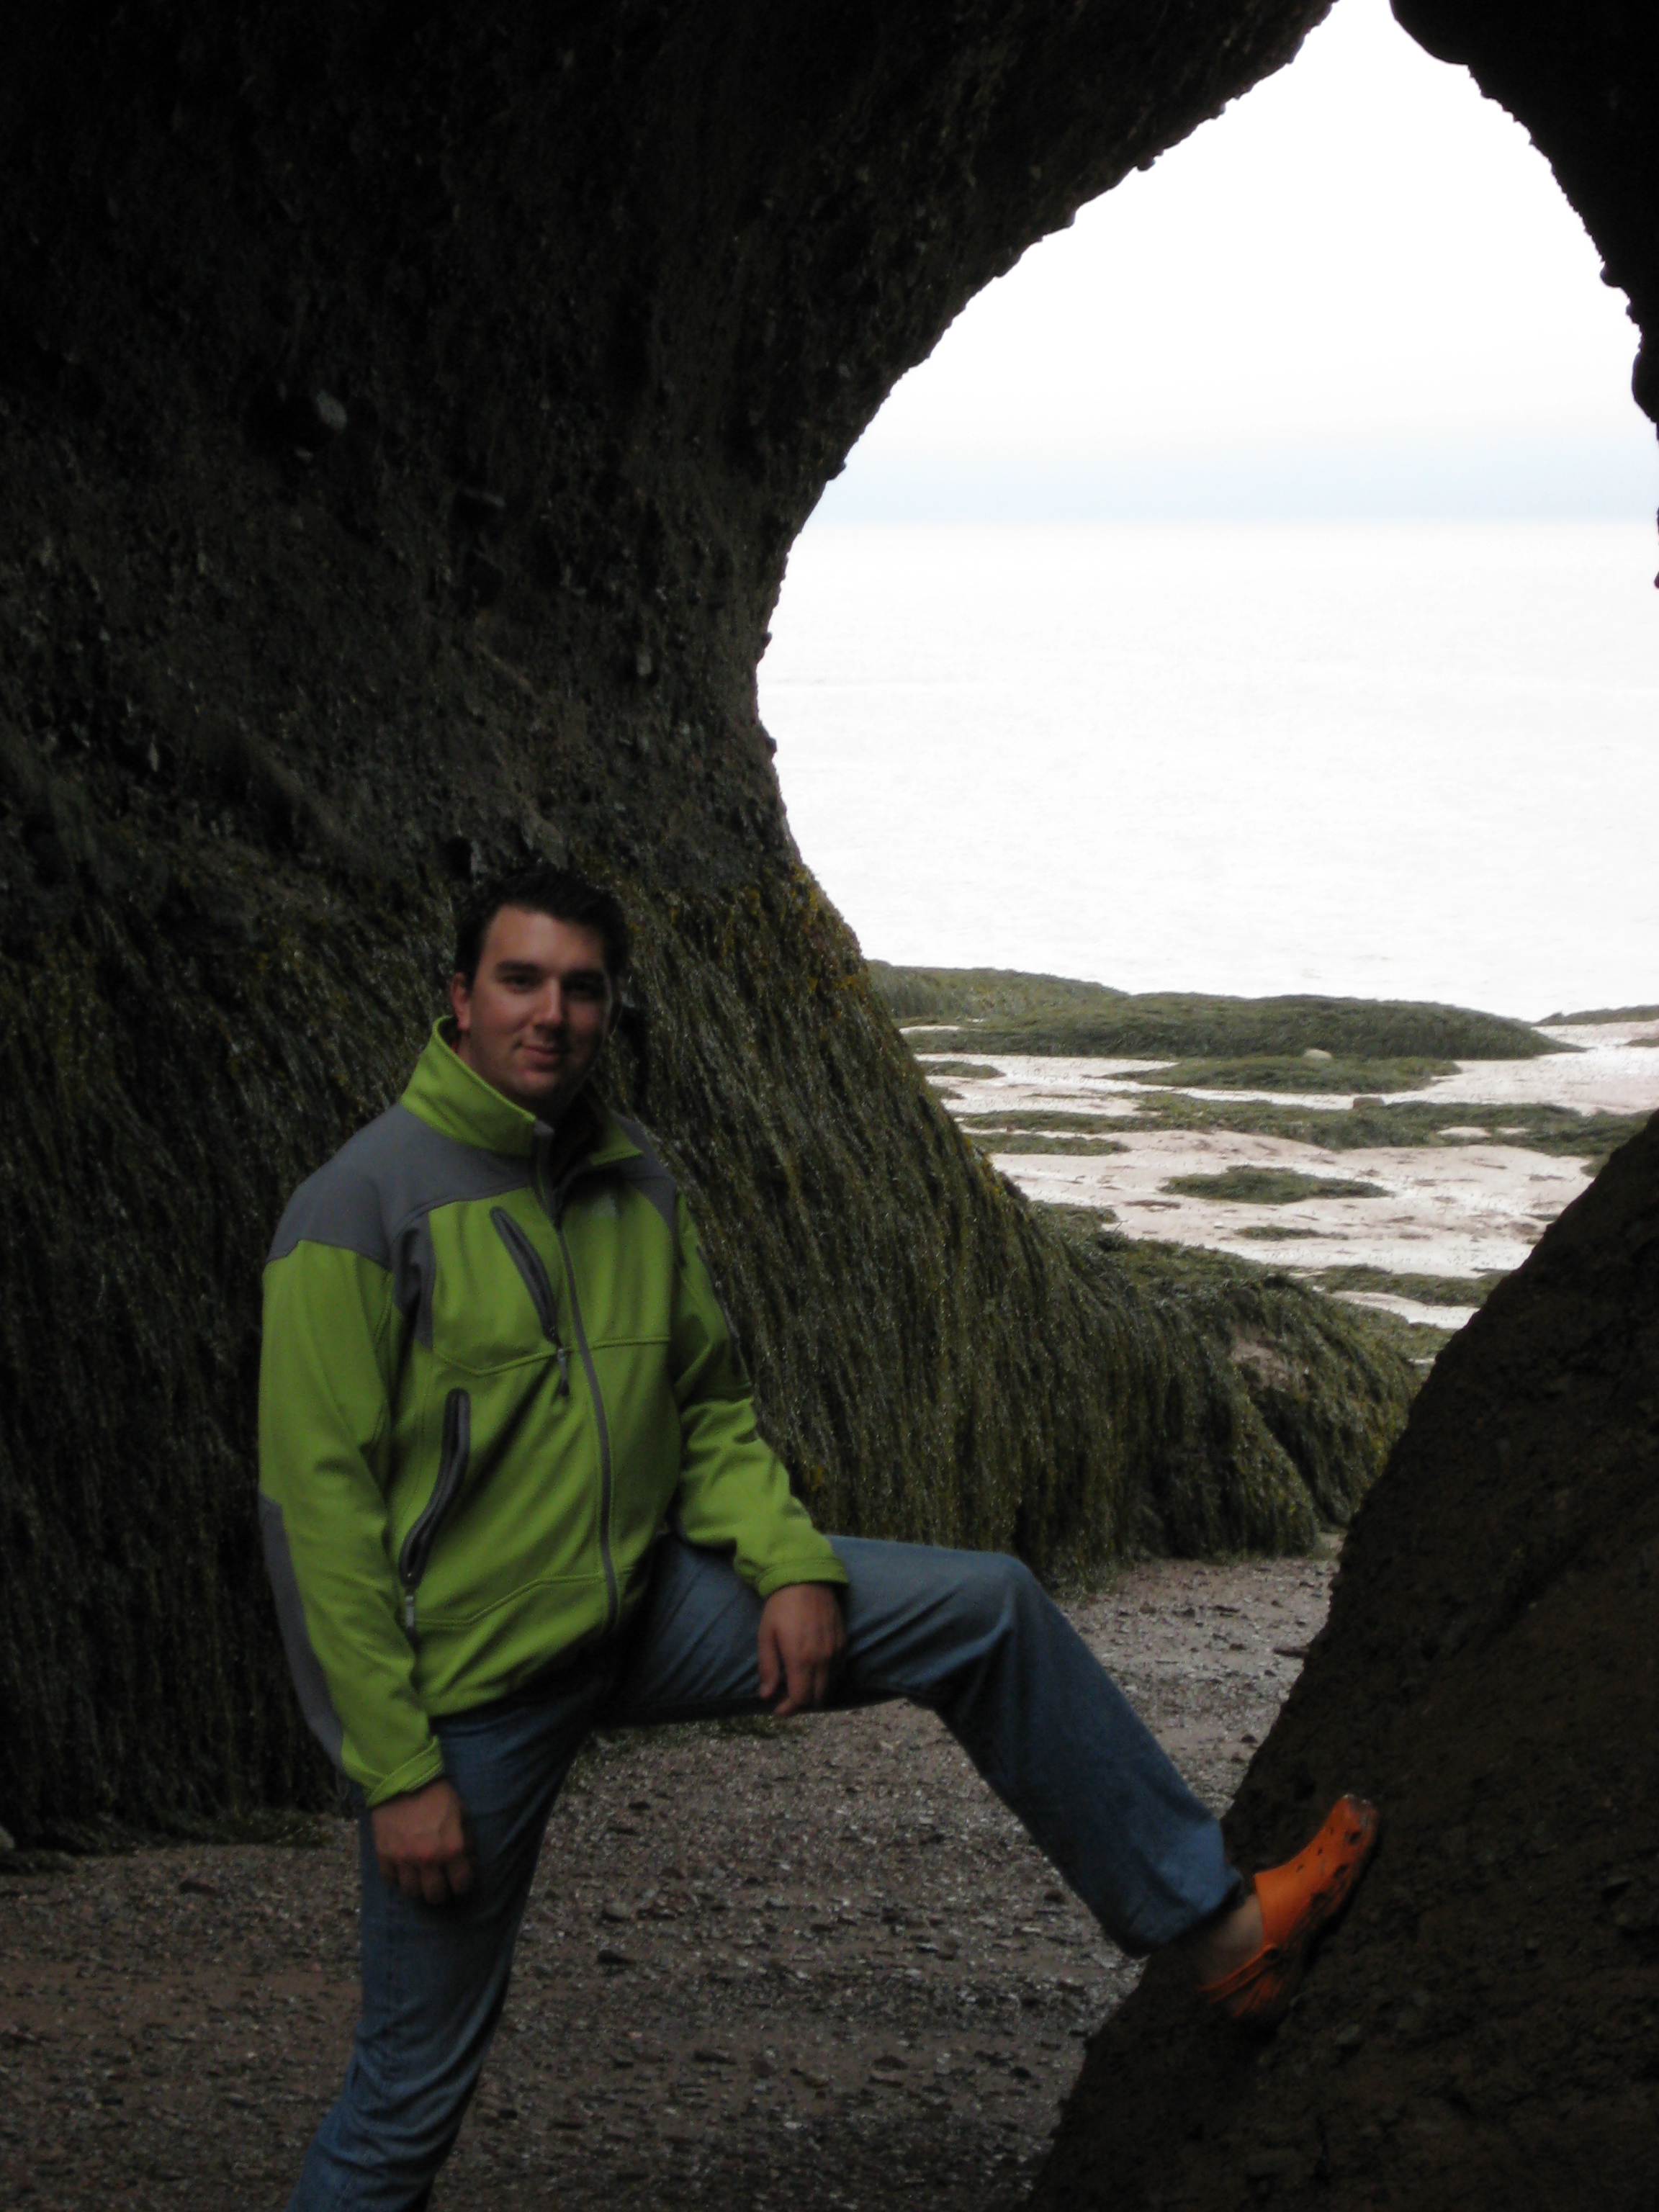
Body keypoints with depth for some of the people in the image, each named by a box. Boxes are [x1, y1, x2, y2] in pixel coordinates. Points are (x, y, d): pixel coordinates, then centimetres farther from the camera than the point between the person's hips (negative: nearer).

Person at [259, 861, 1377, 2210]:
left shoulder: (637, 1184, 4)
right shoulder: (363, 1209, -17)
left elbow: (712, 1414, 12)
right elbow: (321, 1503, -17)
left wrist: (795, 1565, -8)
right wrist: (396, 1771, -19)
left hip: (643, 1599, 6)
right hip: (462, 1681, -6)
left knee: (987, 1609, 1)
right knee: (420, 2077, 1)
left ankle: (1210, 1919, 11)